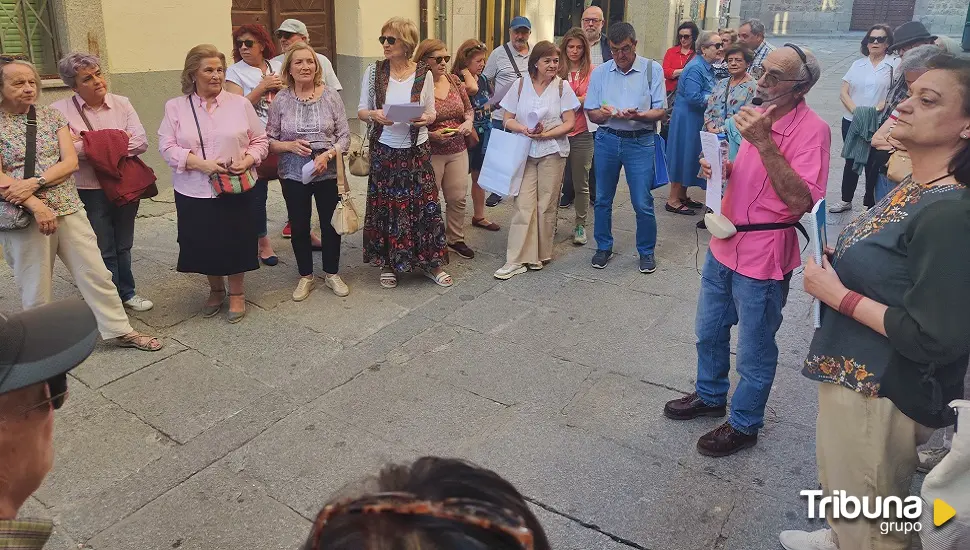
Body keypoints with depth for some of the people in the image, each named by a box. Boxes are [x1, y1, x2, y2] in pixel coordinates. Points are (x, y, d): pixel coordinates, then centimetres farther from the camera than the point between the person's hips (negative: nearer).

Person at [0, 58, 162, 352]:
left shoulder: (52, 115, 6)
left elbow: (71, 162, -2)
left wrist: (34, 182, -16)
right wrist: (36, 206, -21)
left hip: (68, 208, 3)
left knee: (96, 272, 6)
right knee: (36, 289, 7)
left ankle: (119, 330, 19)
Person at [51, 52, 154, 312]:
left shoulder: (121, 103, 1)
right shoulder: (60, 110, -7)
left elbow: (141, 143, -9)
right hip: (90, 192, -3)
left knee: (123, 247, 17)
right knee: (103, 250, 7)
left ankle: (126, 293, 34)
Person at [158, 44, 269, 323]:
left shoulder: (240, 103, 2)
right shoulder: (175, 107, 2)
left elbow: (260, 140, 5)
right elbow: (167, 147, -4)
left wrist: (247, 161, -15)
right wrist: (200, 164, -18)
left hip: (236, 190, -1)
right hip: (194, 192, 1)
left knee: (236, 242, 5)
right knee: (205, 244, 10)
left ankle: (236, 293, 25)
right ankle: (216, 290, 33)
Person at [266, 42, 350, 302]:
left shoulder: (330, 96, -3)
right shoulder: (281, 100, -3)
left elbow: (344, 136, -2)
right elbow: (270, 141, 1)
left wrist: (328, 154, -18)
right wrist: (290, 146, -17)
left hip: (328, 173, 0)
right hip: (293, 175, 0)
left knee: (330, 224, 10)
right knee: (299, 227, 11)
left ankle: (332, 274, 29)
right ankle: (305, 276, 29)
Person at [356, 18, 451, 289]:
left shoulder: (424, 74, -3)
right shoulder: (373, 72, -2)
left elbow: (431, 113, 4)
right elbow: (361, 111, 3)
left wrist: (426, 118, -19)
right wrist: (373, 115, -20)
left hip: (416, 151, 0)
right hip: (384, 151, 0)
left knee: (425, 205, 3)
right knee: (385, 207, 7)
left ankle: (431, 263, 18)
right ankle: (388, 264, 24)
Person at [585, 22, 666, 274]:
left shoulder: (653, 69, -1)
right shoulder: (600, 72, 5)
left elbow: (660, 111, -4)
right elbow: (591, 113, 7)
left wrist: (637, 115, -23)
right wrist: (604, 113, -16)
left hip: (641, 142, -3)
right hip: (607, 139, 3)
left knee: (642, 203, -2)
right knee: (602, 199, 10)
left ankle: (646, 251, 17)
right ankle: (604, 247, 28)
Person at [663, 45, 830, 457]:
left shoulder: (811, 129, -18)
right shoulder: (760, 116, 6)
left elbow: (800, 200, -29)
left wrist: (763, 142, -33)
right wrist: (721, 168, -2)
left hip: (763, 257, -8)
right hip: (725, 245, 8)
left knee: (754, 351, 9)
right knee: (709, 332, 23)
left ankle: (743, 424, 29)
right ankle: (710, 396, 45)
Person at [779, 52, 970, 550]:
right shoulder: (911, 189, 3)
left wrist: (837, 294, -22)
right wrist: (832, 269, -2)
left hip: (881, 396, -9)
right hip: (851, 371, 9)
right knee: (841, 493, 32)